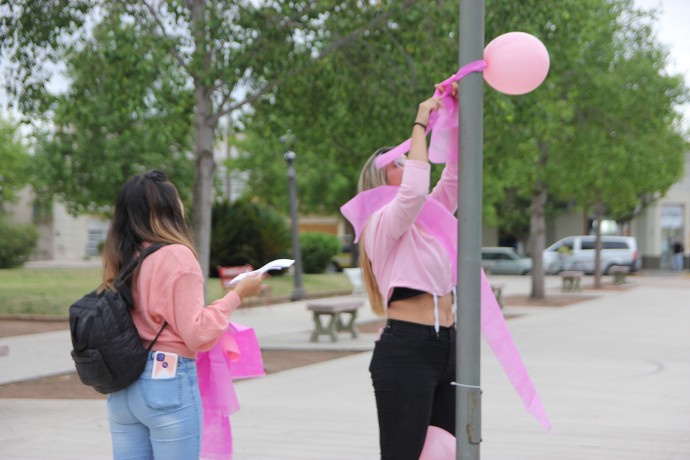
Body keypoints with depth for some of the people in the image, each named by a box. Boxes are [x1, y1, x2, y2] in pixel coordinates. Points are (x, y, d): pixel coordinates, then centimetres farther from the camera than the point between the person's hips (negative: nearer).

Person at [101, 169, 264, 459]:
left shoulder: (119, 259, 6)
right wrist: (236, 295, -6)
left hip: (122, 386, 7)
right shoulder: (178, 256, -13)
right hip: (168, 383, -7)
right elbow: (197, 335, -13)